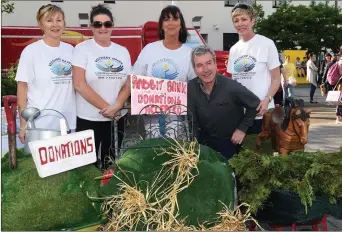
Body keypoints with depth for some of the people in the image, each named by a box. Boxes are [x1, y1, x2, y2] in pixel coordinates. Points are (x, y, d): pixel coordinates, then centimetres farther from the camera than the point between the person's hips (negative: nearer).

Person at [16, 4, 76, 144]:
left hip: (68, 123, 4)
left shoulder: (70, 50, 8)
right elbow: (22, 87, -5)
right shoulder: (31, 51, -5)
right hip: (40, 125, -4)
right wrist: (23, 123, -8)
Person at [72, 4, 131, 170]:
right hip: (88, 119, -3)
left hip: (116, 119, 4)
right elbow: (79, 84, -12)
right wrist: (105, 107, -13)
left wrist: (116, 106, -12)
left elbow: (128, 84, 5)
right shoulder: (82, 49, -4)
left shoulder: (122, 51, 8)